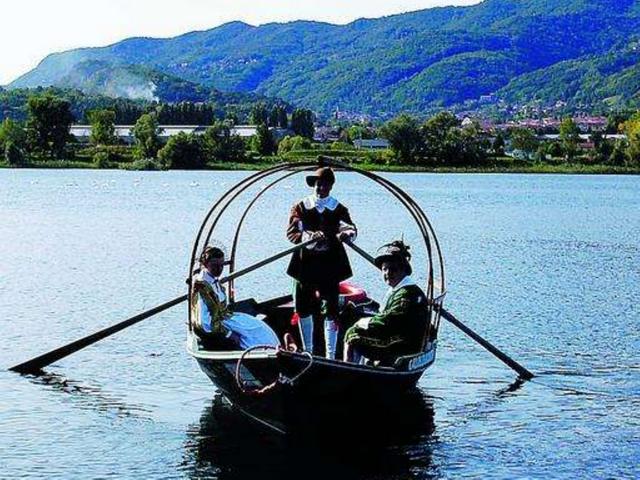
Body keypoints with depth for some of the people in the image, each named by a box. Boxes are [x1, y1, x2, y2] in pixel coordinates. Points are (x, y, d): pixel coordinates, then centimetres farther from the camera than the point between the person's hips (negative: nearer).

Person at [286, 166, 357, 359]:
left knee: (331, 310, -4)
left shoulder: (338, 209, 5)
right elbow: (292, 232, -9)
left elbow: (350, 227, -11)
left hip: (330, 265, -1)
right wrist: (310, 236, -29)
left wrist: (347, 233, -35)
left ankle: (330, 355, 0)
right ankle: (307, 351, 25)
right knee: (304, 309, 9)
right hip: (305, 264, 1)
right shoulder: (301, 207, 3)